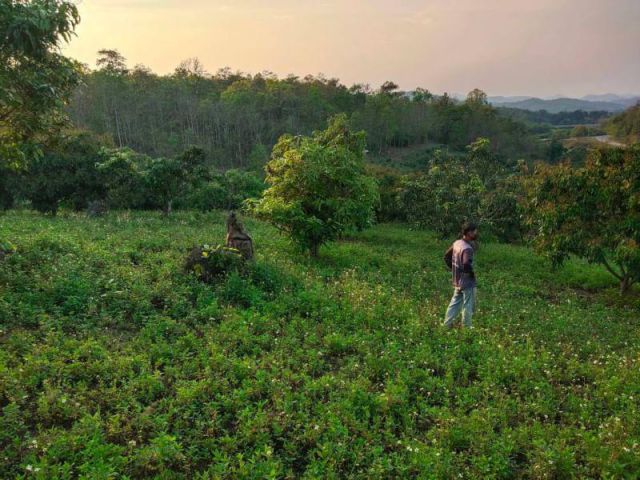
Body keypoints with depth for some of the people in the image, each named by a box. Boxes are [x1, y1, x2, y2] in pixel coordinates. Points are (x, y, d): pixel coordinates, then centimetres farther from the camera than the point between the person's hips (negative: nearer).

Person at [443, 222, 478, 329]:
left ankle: (447, 324, 21)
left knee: (455, 303, 17)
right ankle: (466, 327, 15)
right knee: (468, 306, 6)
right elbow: (466, 264, -36)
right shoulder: (467, 248, -24)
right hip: (467, 283, -8)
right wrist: (472, 273, -17)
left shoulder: (457, 243, 3)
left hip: (457, 281, 8)